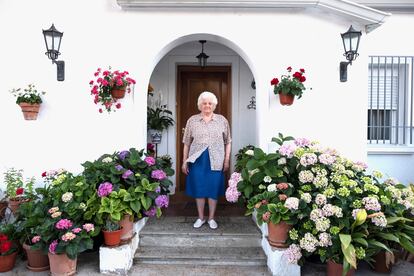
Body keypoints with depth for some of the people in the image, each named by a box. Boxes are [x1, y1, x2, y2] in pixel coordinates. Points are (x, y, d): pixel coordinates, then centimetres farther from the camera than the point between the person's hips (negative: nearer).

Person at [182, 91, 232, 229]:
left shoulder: (222, 120, 5)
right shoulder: (192, 120, 4)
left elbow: (228, 142, 7)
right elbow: (187, 143, 6)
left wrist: (227, 159, 1)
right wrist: (184, 161, 3)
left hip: (215, 160, 0)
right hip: (197, 160, 1)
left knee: (214, 189, 5)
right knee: (198, 189, 7)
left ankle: (211, 218, 22)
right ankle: (200, 218, 24)